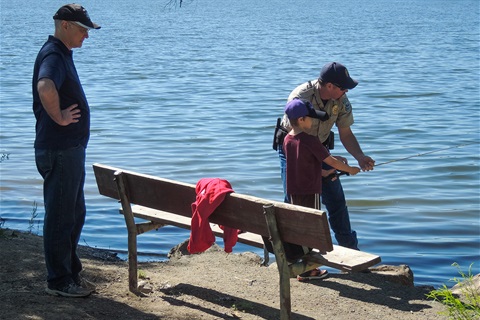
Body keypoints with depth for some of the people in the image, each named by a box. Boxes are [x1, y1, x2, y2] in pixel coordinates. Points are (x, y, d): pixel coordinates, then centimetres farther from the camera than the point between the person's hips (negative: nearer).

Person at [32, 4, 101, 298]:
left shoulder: (62, 54, 15)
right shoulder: (53, 55, -17)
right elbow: (45, 87, -39)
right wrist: (59, 117, -26)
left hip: (71, 149, 10)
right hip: (59, 151, -10)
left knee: (75, 214, 17)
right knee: (61, 217, 0)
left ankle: (72, 272, 28)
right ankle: (59, 281, 10)